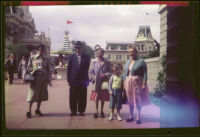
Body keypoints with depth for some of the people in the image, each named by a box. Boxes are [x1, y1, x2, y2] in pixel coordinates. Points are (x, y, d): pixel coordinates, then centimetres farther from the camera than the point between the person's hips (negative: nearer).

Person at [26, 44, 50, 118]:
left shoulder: (45, 59, 9)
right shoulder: (32, 57, 4)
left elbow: (48, 70, 12)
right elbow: (28, 68, 5)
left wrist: (48, 79, 5)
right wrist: (34, 69, -14)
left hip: (43, 79, 3)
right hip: (35, 78, -3)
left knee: (41, 95, 8)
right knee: (33, 94, -6)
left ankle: (38, 109, 21)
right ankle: (29, 111, -1)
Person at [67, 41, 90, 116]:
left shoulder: (86, 57, 5)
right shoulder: (71, 57, 7)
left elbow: (87, 68, 3)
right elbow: (68, 69, 6)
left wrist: (86, 80, -5)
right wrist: (68, 80, 0)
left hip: (83, 81, -1)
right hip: (73, 80, 1)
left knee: (82, 97, 3)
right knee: (73, 97, 3)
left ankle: (81, 111, 13)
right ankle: (73, 111, 13)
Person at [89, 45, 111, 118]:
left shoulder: (107, 62, 3)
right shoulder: (93, 62, 1)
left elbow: (110, 71, 4)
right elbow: (90, 72, 0)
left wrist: (106, 75, -14)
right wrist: (94, 79, -10)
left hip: (104, 82, 1)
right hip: (96, 83, -1)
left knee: (103, 98, 8)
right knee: (96, 98, 5)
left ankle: (102, 111, 20)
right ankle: (96, 111, 16)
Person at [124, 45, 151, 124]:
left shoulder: (141, 62, -4)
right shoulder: (127, 62, 14)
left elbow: (145, 74, -8)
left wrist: (144, 84, -15)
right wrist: (124, 83, 9)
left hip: (137, 83, -5)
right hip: (128, 83, 5)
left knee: (138, 100, -1)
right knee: (130, 100, 10)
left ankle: (138, 117, 9)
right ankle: (131, 116, 22)